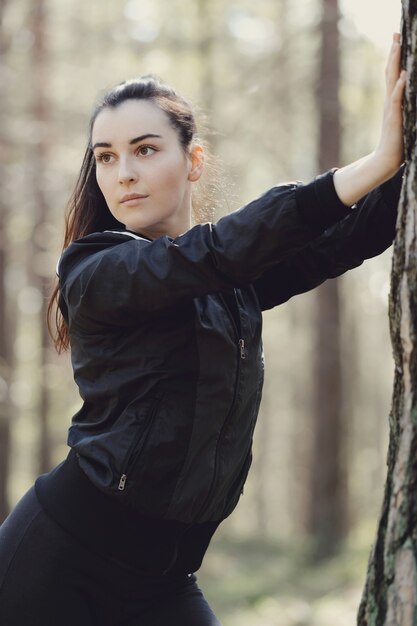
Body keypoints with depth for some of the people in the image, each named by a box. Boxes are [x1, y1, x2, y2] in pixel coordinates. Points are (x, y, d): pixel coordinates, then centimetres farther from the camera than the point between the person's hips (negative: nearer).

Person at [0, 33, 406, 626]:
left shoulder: (240, 282, 8)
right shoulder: (94, 274, -9)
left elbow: (352, 237, -4)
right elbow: (216, 253, -23)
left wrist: (404, 157, -23)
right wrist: (377, 163, -28)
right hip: (59, 559, -5)